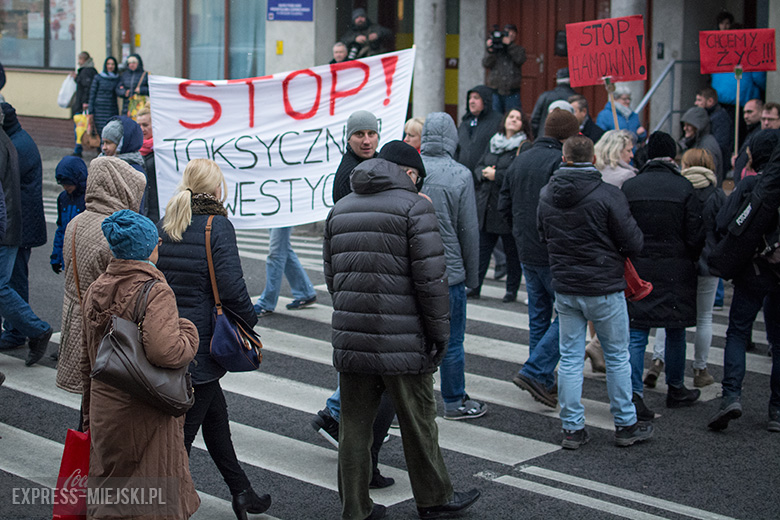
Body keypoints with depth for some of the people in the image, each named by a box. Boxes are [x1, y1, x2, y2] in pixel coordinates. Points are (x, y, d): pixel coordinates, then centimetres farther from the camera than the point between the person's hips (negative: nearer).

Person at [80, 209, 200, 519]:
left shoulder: (95, 290, 6)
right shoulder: (155, 292, -17)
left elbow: (86, 362, 14)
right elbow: (164, 351, -33)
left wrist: (90, 416, 23)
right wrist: (188, 332, -12)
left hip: (105, 412, 7)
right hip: (145, 415, -7)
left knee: (108, 494, 18)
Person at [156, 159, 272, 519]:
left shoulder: (162, 227, 6)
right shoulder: (218, 226, -12)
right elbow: (231, 287, -18)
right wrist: (250, 319, -3)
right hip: (201, 346, -7)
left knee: (215, 414, 19)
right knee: (183, 428, 2)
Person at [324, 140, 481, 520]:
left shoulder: (340, 210, 14)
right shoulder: (414, 207, -7)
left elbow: (330, 274, 16)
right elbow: (431, 277, -13)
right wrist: (440, 331, -5)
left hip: (351, 341, 5)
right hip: (402, 341, -5)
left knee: (354, 425, 10)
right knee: (418, 422, 10)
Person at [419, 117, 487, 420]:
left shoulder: (408, 170, -4)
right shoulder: (460, 176, -11)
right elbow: (469, 230, -7)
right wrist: (472, 275, 5)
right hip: (449, 271, -3)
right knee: (452, 341, 8)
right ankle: (454, 402, 20)